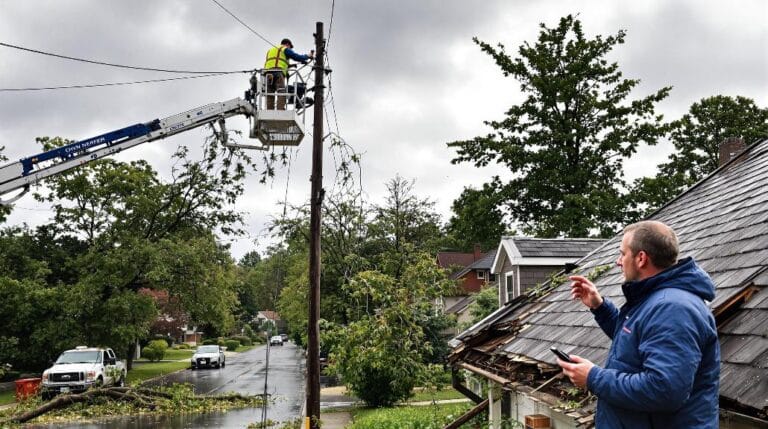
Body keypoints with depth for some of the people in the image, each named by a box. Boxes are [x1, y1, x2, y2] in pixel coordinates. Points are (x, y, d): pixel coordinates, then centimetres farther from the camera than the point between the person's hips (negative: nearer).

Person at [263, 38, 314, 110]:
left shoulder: (270, 50, 34)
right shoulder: (285, 49, 14)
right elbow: (296, 57, 6)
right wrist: (308, 56, 20)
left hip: (267, 73, 6)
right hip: (278, 72, -6)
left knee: (269, 95, 3)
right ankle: (280, 110, -29)